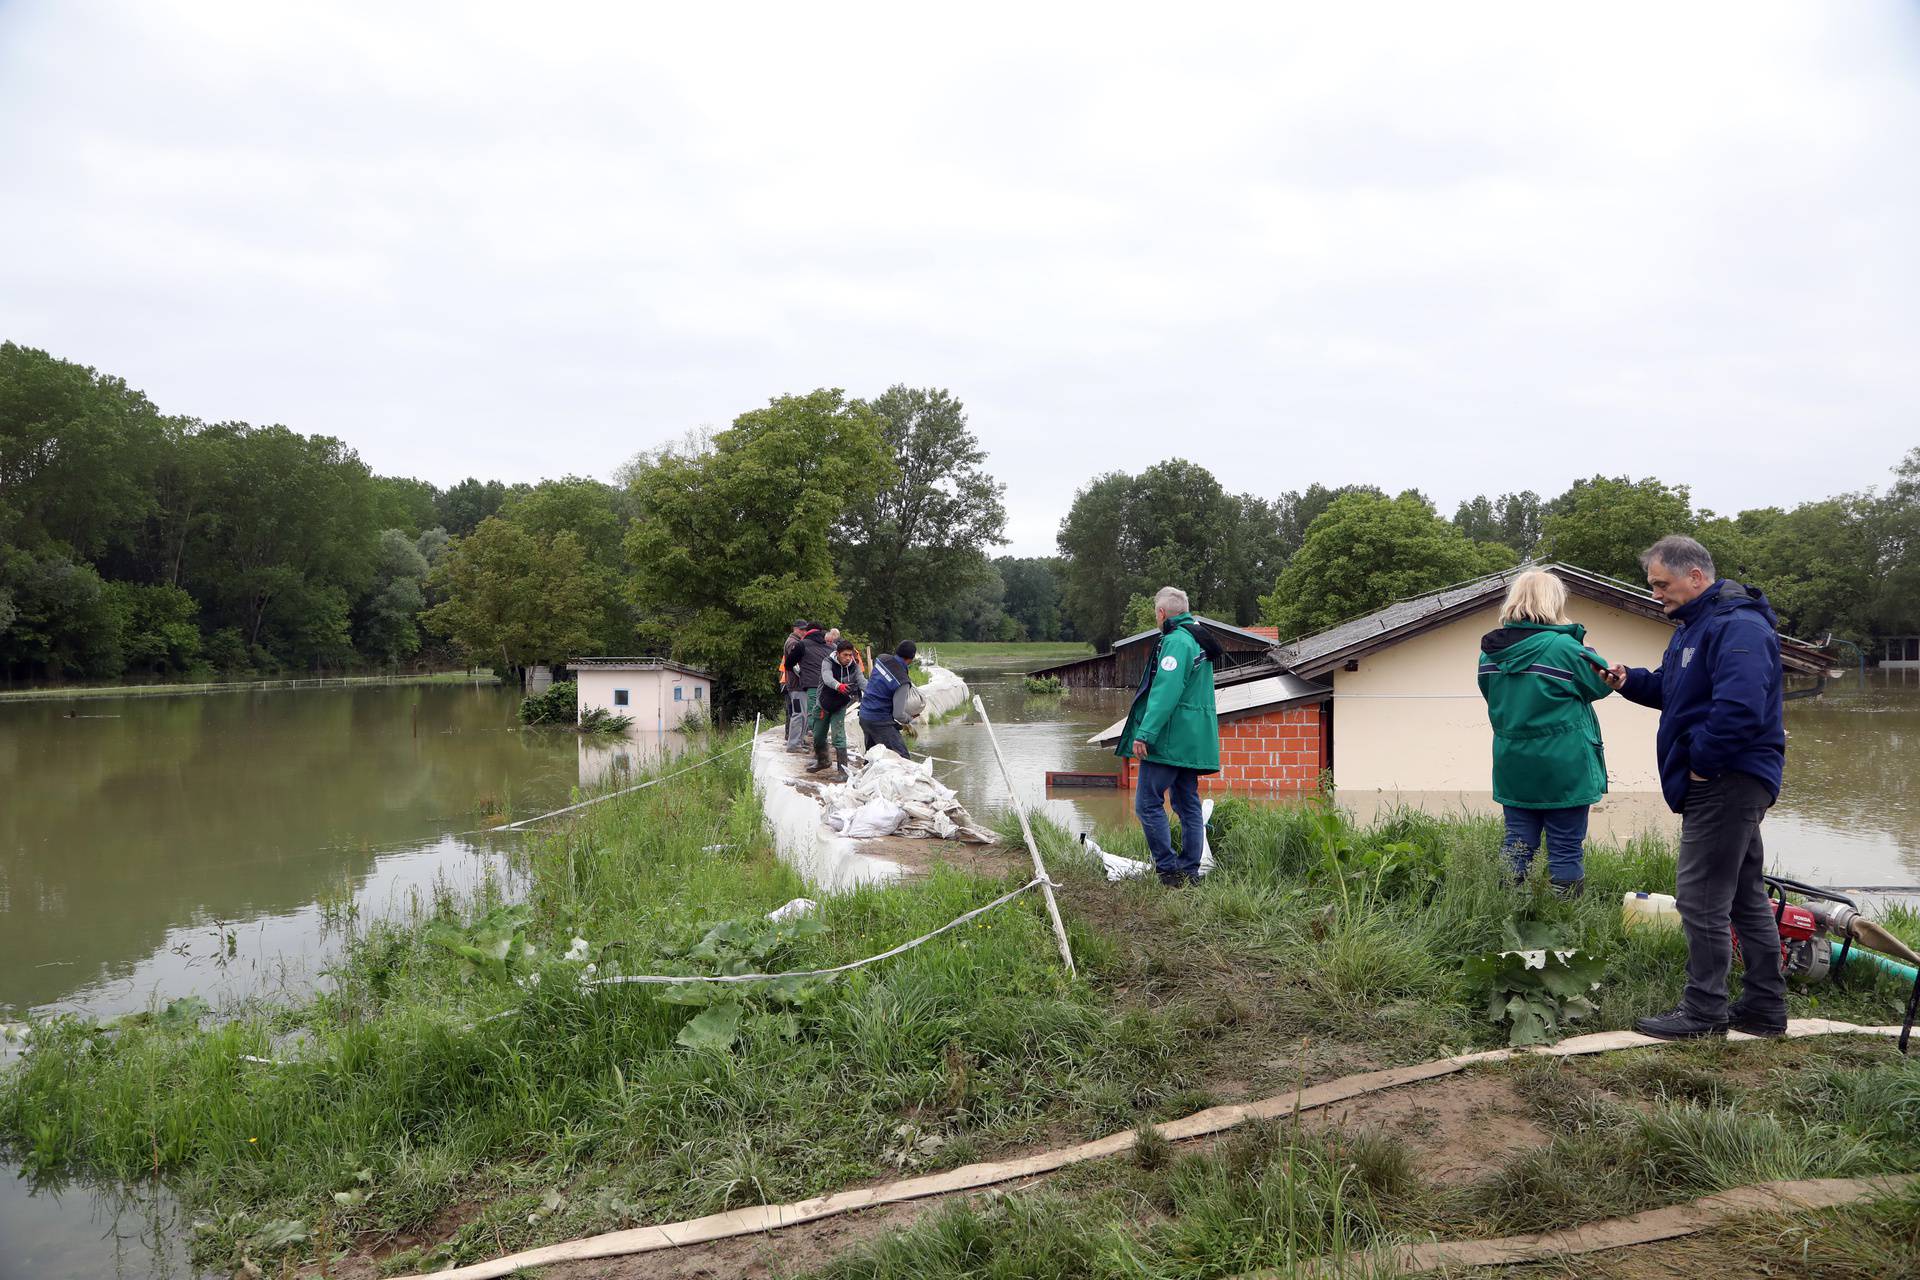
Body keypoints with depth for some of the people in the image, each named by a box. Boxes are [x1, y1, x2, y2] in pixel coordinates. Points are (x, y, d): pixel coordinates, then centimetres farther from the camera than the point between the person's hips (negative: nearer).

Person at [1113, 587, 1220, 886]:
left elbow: (1165, 692, -23)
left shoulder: (1175, 641, -14)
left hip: (1170, 738, -10)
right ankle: (1190, 871, 15)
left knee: (1148, 803, -6)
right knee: (1188, 804, 11)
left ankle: (1169, 869, -7)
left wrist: (1145, 733, -25)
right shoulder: (1199, 639, 18)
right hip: (1194, 739, 10)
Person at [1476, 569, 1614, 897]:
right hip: (1563, 769, -5)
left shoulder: (1489, 652, 1)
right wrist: (1584, 647, 10)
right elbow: (1602, 682, -2)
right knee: (1566, 850, 4)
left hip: (1513, 768, 5)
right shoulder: (1564, 646, -16)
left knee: (1518, 846, 12)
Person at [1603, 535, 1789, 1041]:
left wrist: (1702, 762, -20)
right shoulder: (1696, 623, 16)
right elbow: (1673, 689, 26)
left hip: (1727, 783, -11)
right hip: (1727, 784, 11)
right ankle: (1765, 1007, 26)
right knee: (1745, 895, 16)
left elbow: (1740, 707, -30)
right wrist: (1630, 680, 8)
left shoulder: (1737, 625, -19)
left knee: (1701, 899, -5)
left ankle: (1704, 1011, 4)